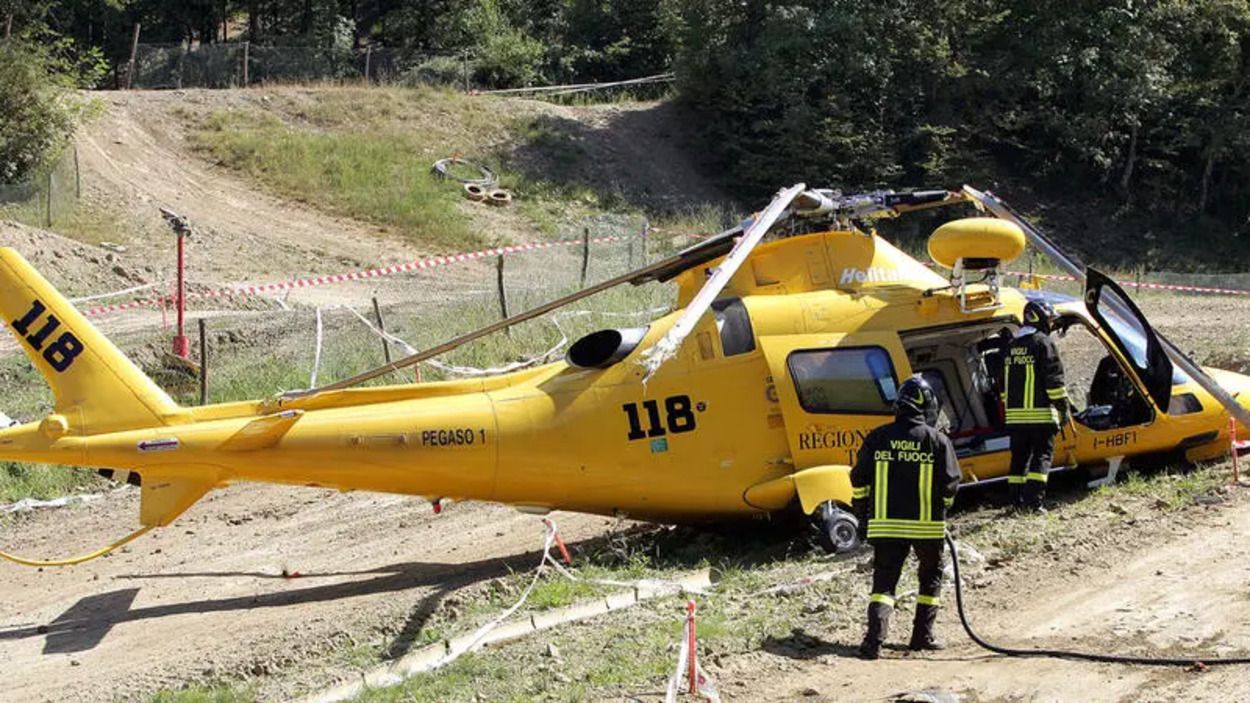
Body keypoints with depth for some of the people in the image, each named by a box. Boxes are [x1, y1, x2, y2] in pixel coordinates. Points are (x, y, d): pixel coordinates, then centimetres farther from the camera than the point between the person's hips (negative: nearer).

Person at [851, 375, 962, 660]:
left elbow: (859, 480, 3)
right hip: (927, 524, -1)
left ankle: (875, 637, -13)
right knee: (931, 577, 18)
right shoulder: (937, 440, -5)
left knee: (884, 580, 5)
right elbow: (950, 484, -4)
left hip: (885, 522, 2)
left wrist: (862, 513, 18)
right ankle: (923, 635, 17)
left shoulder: (877, 438, 1)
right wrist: (941, 508, 17)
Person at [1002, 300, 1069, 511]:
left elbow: (1005, 383, 20)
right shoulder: (1043, 343, -7)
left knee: (1019, 456, 11)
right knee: (1042, 455, -4)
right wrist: (1063, 407, -6)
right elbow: (1054, 378, -11)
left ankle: (1017, 500, 11)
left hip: (1015, 414, 7)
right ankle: (1033, 500, -14)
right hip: (1040, 414, -6)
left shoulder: (1011, 346, 15)